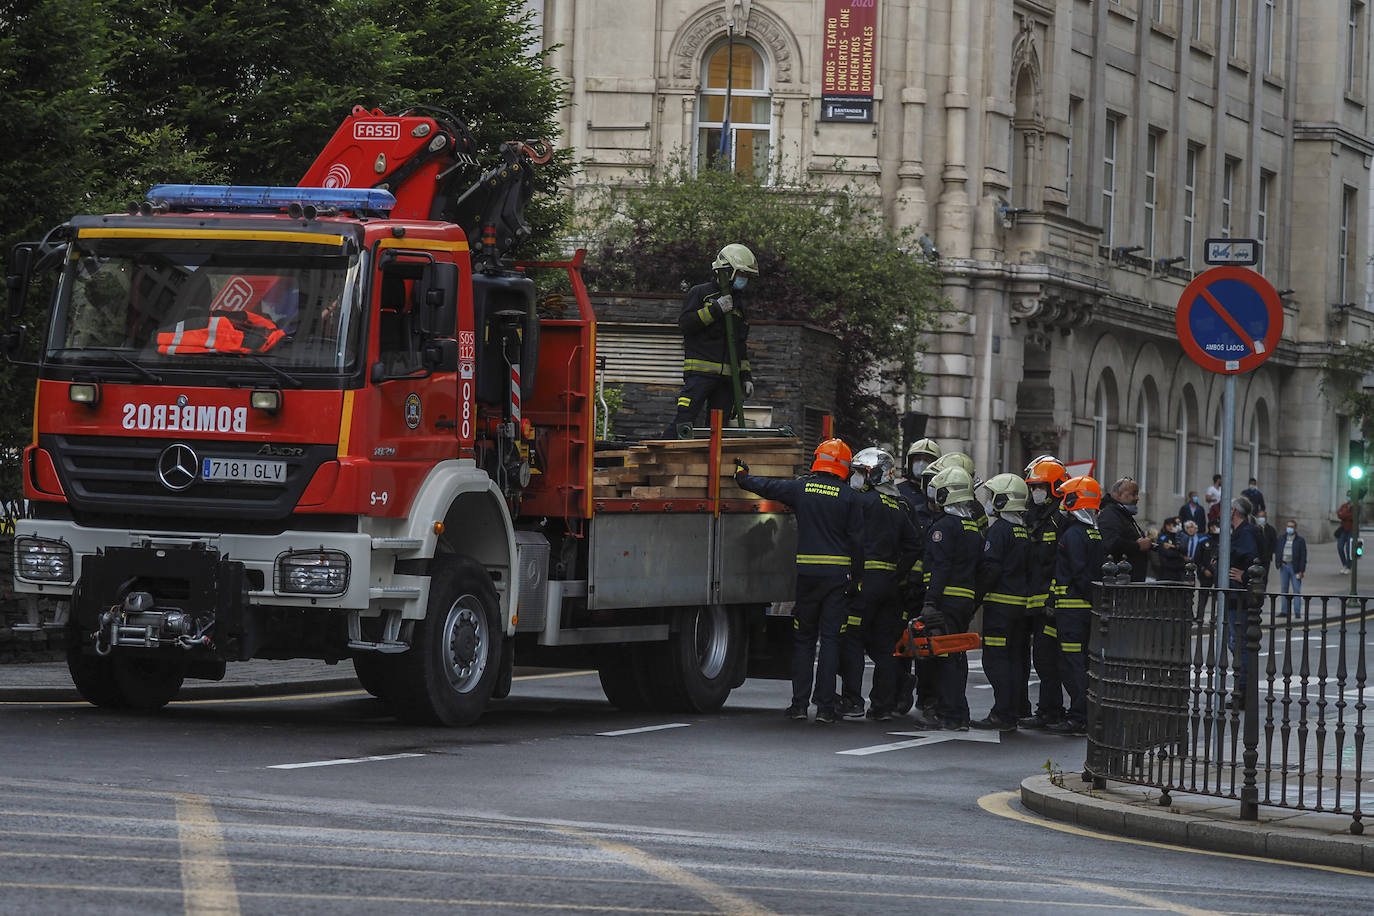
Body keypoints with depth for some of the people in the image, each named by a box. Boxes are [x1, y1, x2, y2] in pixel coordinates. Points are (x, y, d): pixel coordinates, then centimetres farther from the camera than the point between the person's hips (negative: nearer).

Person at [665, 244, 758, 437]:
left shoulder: (738, 305, 23)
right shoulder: (701, 293, 3)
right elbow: (685, 323, -11)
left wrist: (746, 376, 20)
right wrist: (715, 310, -15)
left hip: (727, 377, 7)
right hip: (701, 371, -7)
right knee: (684, 421, -16)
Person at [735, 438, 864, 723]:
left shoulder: (800, 488, 2)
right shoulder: (850, 497, -2)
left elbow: (764, 486, 16)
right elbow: (857, 540, -3)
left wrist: (742, 475, 36)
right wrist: (856, 579, 2)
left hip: (807, 573, 1)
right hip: (838, 574, -1)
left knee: (803, 639, 11)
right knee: (830, 639, 1)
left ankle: (799, 703, 7)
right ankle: (824, 706, -2)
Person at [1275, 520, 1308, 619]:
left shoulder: (1300, 540, -2)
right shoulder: (1282, 539, 11)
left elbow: (1303, 556, -4)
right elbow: (1276, 551, 14)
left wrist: (1301, 571, -10)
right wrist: (1278, 563, -1)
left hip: (1295, 567, -4)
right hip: (1284, 566, 4)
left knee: (1297, 590, -4)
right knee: (1284, 589, 7)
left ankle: (1297, 612, -3)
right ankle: (1285, 611, 12)